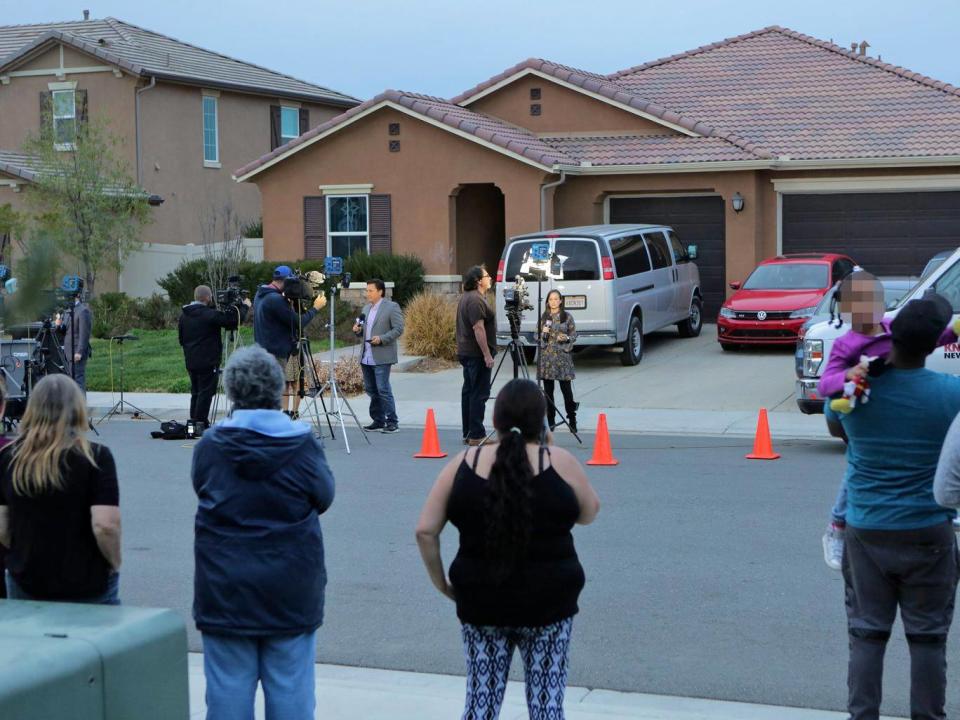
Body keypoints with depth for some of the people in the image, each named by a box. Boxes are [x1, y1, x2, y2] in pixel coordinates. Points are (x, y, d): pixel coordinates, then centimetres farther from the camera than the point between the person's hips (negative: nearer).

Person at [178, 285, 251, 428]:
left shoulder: (184, 315, 8)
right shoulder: (209, 314, -16)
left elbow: (181, 339, 16)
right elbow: (233, 320, -16)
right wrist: (244, 306, -1)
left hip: (190, 361, 8)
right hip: (207, 362, -8)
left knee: (196, 392, 16)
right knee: (205, 393, -3)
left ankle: (194, 422, 18)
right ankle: (200, 424, -4)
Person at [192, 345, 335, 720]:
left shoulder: (209, 447, -7)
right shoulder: (303, 446, -9)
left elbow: (202, 493, 7)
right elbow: (323, 498, 4)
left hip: (226, 592, 1)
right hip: (291, 591, 0)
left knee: (228, 690, 8)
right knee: (291, 690, 8)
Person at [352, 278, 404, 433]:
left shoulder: (392, 307, -6)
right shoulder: (366, 308, 17)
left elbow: (398, 329, -10)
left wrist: (381, 339, -20)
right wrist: (358, 329, 4)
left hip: (381, 357, -8)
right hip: (367, 357, 8)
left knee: (383, 390, -9)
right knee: (371, 390, 10)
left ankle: (392, 423, -4)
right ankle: (378, 420, 19)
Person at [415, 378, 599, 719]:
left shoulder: (464, 464, -3)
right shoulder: (560, 463, -8)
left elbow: (425, 531, -5)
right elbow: (589, 513, 9)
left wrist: (441, 582, 8)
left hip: (480, 603, 2)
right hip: (547, 603, -1)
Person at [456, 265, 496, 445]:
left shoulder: (466, 297, 16)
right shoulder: (476, 300, -17)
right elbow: (478, 328, -23)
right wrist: (487, 354, -23)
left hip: (466, 353, 11)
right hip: (477, 354, -11)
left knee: (468, 392, 12)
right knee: (479, 394, -8)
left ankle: (468, 433, 16)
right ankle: (476, 435, -9)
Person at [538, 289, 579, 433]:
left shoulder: (567, 317, 4)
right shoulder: (543, 317, 9)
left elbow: (574, 335, 5)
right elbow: (537, 336, 12)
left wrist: (566, 338, -14)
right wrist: (543, 334, -8)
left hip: (563, 356, -2)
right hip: (546, 356, 2)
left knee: (566, 388, -5)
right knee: (548, 390, 3)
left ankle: (572, 419, 4)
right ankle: (550, 421, 10)